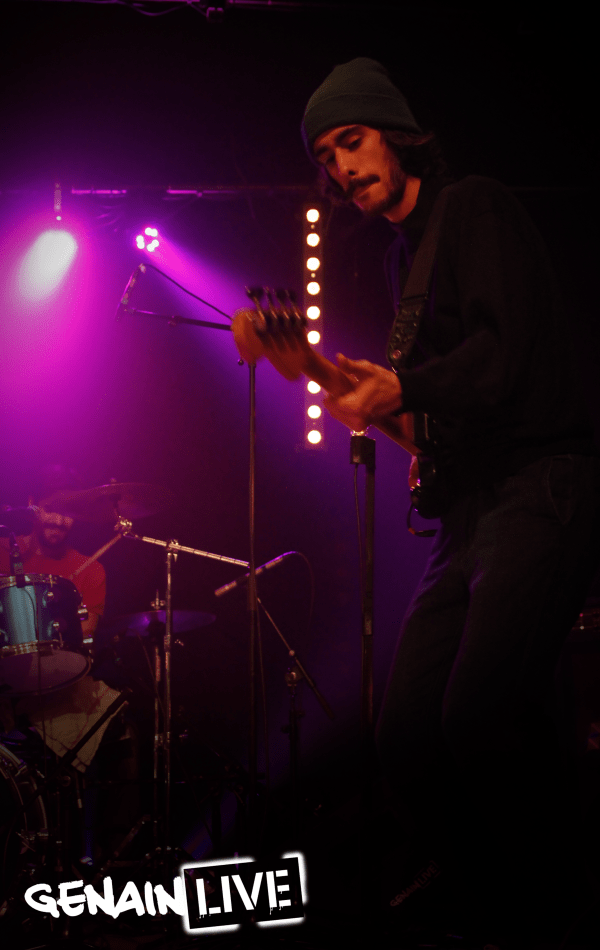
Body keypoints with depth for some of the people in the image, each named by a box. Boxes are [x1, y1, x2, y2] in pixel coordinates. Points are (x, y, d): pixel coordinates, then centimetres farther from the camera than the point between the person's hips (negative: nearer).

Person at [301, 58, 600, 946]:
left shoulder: (473, 208, -1)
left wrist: (398, 391, -9)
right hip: (467, 509, 9)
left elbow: (509, 348, -14)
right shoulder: (401, 254, 24)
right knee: (407, 733, 1)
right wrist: (377, 396, 11)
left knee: (479, 709, -27)